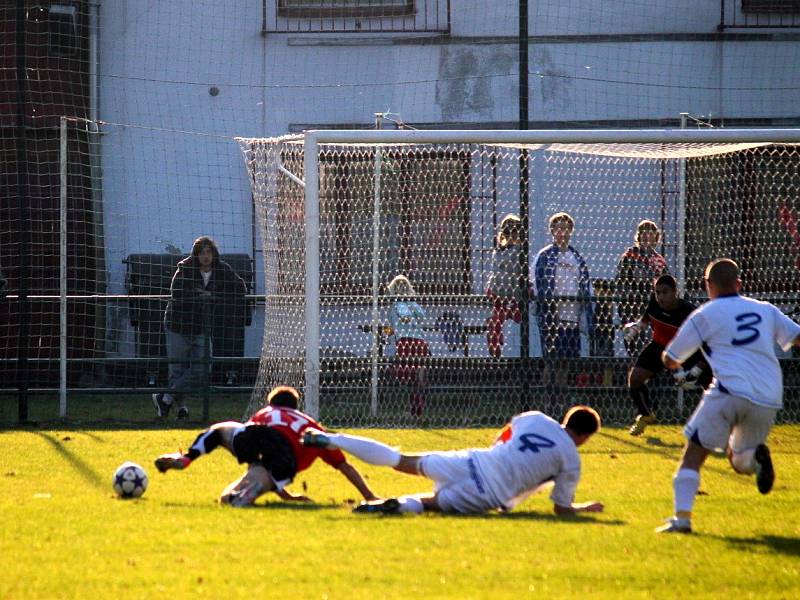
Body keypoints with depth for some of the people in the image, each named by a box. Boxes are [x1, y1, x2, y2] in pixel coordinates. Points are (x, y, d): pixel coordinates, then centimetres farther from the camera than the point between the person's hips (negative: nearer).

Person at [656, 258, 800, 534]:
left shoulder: (704, 315, 11)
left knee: (694, 452, 2)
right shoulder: (766, 309, 19)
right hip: (769, 398, 4)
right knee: (738, 461, 21)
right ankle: (756, 456, -14)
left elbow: (670, 360, 17)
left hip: (731, 391, -4)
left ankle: (682, 516, -15)